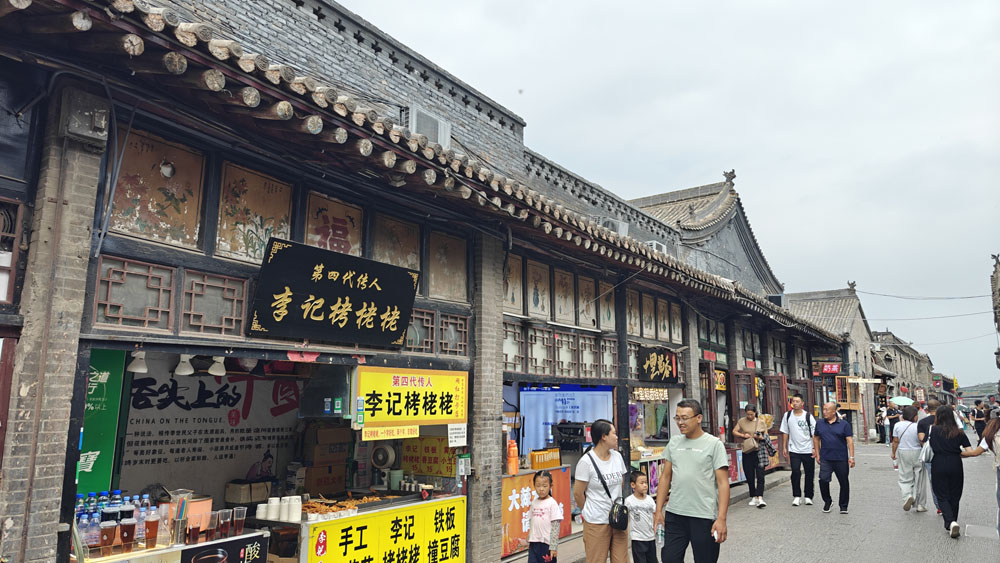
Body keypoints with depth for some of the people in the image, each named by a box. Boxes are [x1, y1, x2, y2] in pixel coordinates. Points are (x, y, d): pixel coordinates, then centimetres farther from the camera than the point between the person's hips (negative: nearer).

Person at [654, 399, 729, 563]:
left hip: (704, 517, -4)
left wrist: (721, 519, -14)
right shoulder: (673, 443, 9)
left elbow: (723, 483, -7)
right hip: (674, 515, 4)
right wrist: (658, 510, 7)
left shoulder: (714, 444, -4)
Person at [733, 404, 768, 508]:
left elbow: (766, 436, 11)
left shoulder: (761, 422, 6)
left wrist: (761, 437, -11)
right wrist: (743, 435, -7)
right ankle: (753, 497, 18)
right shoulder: (741, 421, 5)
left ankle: (760, 498, -13)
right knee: (750, 476, 6)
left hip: (759, 451, -1)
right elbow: (734, 432, 10)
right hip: (747, 452, 1)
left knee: (760, 475, -10)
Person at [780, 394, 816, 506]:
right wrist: (784, 447, 6)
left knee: (809, 474, 7)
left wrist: (815, 448, -8)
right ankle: (796, 496, 2)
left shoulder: (808, 416, -4)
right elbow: (785, 432, 9)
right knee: (795, 472, -9)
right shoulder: (787, 415, 3)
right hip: (794, 450, 1)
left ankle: (808, 497, 21)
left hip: (808, 450, -1)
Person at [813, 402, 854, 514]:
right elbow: (816, 439, 14)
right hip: (825, 459, 2)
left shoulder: (844, 424, -1)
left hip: (841, 459, -1)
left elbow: (850, 441, -3)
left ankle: (843, 506, 21)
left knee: (844, 483, 6)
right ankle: (827, 501, 13)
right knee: (823, 480, -9)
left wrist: (851, 457, -10)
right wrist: (817, 454, 9)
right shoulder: (820, 424, 8)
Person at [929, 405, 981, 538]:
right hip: (956, 466, 2)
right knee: (954, 497, 15)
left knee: (942, 497, 5)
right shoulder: (959, 433, 2)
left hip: (938, 466, -2)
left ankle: (951, 522, -17)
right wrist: (958, 454, 13)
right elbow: (971, 452, -3)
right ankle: (950, 526, 22)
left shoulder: (933, 430, -3)